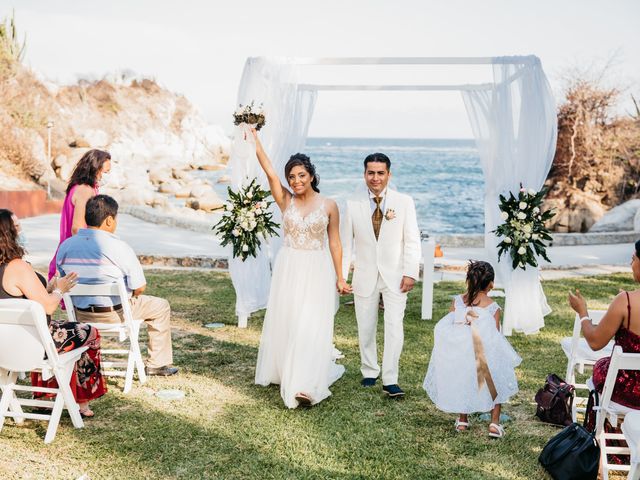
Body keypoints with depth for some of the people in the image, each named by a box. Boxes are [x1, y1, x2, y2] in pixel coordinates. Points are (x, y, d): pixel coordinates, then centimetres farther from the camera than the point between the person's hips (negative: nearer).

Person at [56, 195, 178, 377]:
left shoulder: (65, 246, -5)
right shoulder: (120, 248, -20)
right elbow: (139, 288, -14)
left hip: (80, 316, 6)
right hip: (115, 314, -6)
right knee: (161, 306, 18)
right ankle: (158, 364, 23)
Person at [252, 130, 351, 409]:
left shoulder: (328, 205, -1)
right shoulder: (285, 201, 1)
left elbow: (334, 243, 2)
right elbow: (269, 172, -9)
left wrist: (340, 277, 0)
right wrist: (253, 138, -15)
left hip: (317, 271, -2)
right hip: (288, 270, 2)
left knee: (312, 326, -8)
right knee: (285, 322, 9)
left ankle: (305, 385, -10)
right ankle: (284, 373, 27)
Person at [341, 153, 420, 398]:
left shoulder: (404, 202, -3)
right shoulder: (353, 204, 0)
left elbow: (412, 240, -3)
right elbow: (346, 242, 3)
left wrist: (410, 273, -11)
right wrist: (341, 275, -2)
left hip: (395, 276, -1)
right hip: (365, 276, 2)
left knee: (394, 327, -8)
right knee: (365, 328, 11)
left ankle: (390, 380, -1)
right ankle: (369, 371, 29)